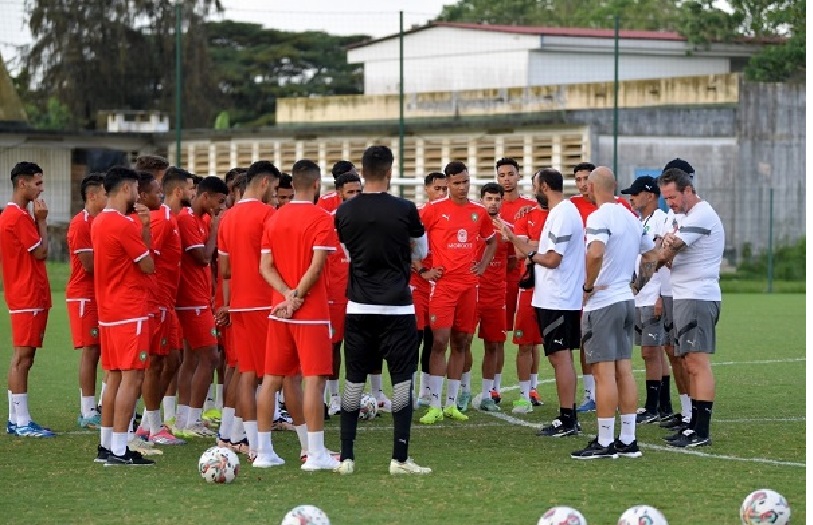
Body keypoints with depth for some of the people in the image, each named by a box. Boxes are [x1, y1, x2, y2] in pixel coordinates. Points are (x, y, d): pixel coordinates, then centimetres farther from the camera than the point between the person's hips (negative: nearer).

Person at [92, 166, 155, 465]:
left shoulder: (99, 222, 13)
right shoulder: (124, 225, -16)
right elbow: (149, 266, -10)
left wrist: (143, 228, 8)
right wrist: (145, 229, 3)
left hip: (107, 312, 10)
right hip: (130, 312, -10)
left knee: (114, 377, 13)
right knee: (132, 378, -8)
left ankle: (106, 446, 16)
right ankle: (119, 451, -11)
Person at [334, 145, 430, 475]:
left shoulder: (344, 212, -1)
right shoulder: (405, 210, -8)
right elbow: (421, 253, 8)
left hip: (358, 308, 3)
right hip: (397, 308, -3)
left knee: (353, 381, 10)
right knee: (402, 381, 4)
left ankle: (346, 457, 10)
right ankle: (400, 458, 2)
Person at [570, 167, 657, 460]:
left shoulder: (599, 218, -14)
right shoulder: (631, 218, 13)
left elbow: (595, 253, -31)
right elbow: (651, 256, 22)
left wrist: (588, 285, -17)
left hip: (602, 303, -8)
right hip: (626, 300, 8)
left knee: (604, 372, -6)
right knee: (624, 370, 10)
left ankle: (605, 443, -4)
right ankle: (628, 441, 12)